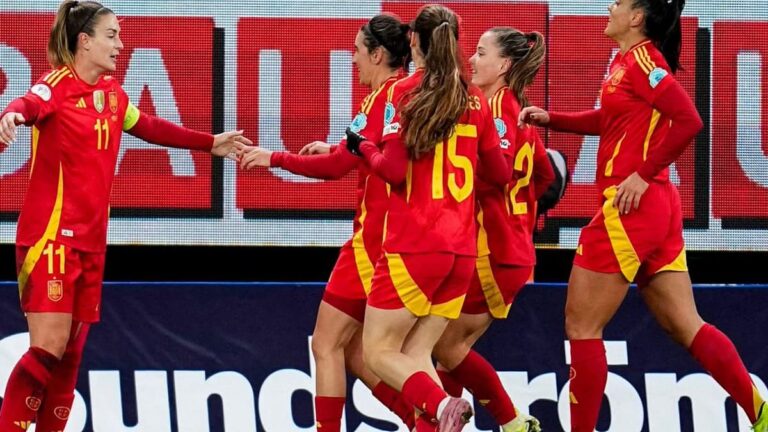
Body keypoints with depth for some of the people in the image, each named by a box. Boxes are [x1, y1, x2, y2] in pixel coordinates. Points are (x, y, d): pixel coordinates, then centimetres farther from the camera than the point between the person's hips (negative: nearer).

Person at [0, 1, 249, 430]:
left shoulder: (111, 93, 12)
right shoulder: (58, 85, -11)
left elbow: (151, 128, 29)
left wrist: (210, 143, 35)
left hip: (91, 240, 7)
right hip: (51, 234, -7)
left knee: (71, 354, 5)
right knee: (48, 346, -16)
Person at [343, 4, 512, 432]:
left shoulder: (405, 92, -6)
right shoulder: (475, 99, 9)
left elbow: (394, 169, -14)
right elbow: (500, 174, 14)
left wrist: (363, 146, 5)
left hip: (414, 244, -5)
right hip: (462, 249, 5)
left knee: (379, 351, 3)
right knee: (416, 355, 11)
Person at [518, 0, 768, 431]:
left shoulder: (642, 60, -12)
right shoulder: (626, 62, 14)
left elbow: (689, 120, -22)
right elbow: (610, 120, 30)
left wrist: (644, 174, -18)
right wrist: (551, 119, 22)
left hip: (632, 208, -9)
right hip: (657, 208, 9)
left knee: (581, 325, -1)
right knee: (685, 326, 8)